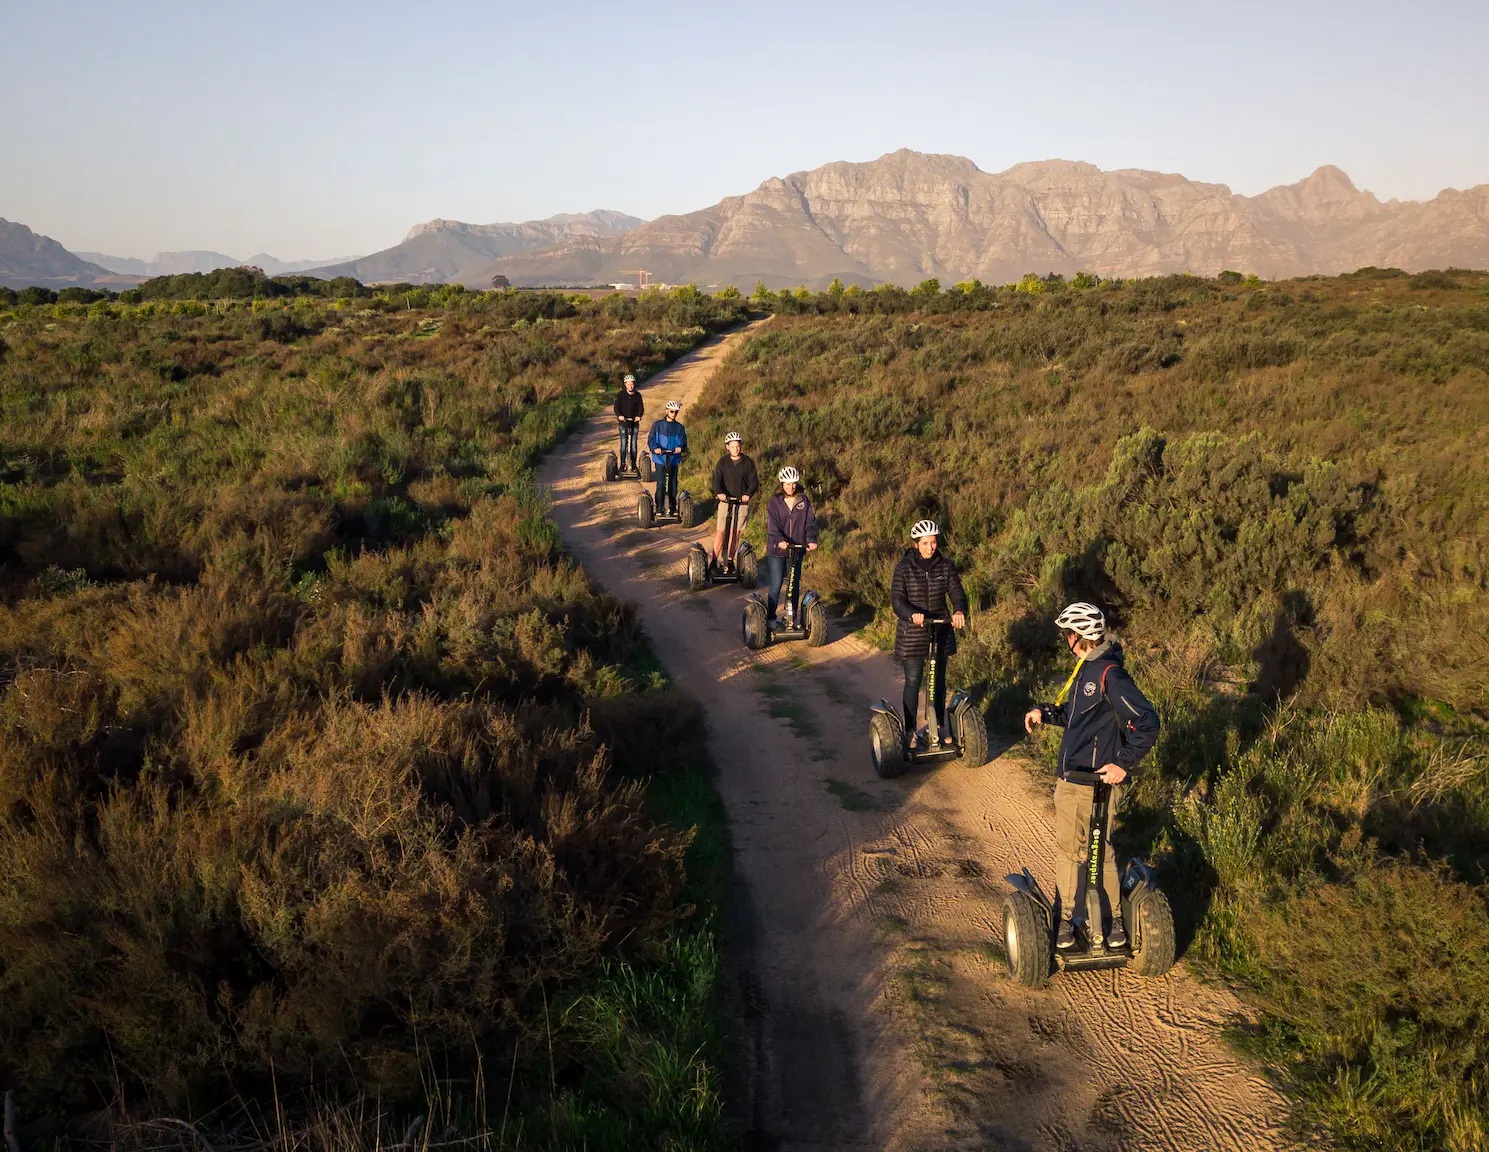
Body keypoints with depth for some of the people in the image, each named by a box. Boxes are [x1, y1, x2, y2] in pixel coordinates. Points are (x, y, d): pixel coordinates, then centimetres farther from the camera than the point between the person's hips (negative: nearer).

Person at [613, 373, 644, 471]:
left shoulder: (637, 395, 2)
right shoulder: (620, 395, -1)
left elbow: (641, 407, -3)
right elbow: (616, 407, -7)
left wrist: (639, 416, -24)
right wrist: (619, 415, -27)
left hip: (635, 422, 1)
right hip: (623, 422, -1)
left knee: (633, 445, 2)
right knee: (623, 445, -1)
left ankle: (633, 465, 10)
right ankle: (622, 465, 6)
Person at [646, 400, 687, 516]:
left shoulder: (679, 427, 8)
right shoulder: (658, 425, 3)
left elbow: (683, 440, -2)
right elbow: (651, 439, -5)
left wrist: (680, 447, -26)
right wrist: (655, 448, -26)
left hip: (674, 459, 2)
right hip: (660, 458, -2)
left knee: (673, 484, 7)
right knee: (661, 484, -7)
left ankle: (672, 508, 18)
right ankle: (659, 508, 1)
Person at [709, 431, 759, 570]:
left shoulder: (748, 462, 3)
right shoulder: (723, 462, 3)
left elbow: (754, 481, -4)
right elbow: (717, 479, -9)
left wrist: (748, 494, -24)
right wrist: (719, 492, -29)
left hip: (742, 501, 0)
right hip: (725, 500, 0)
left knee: (735, 533, 4)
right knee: (720, 531, -2)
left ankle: (729, 560, 14)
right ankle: (714, 559, 5)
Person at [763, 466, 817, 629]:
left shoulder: (804, 501, 3)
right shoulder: (774, 502, -5)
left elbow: (810, 522, -2)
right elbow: (772, 525, -15)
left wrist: (811, 540, -21)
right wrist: (780, 541, -33)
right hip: (777, 549, -3)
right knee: (776, 585, -2)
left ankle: (792, 617, 21)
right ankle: (770, 619, 8)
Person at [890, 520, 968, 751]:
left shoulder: (946, 565, 0)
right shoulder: (904, 567, -9)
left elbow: (957, 592, -8)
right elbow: (897, 599, -16)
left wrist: (959, 611, -31)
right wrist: (912, 614, -37)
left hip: (940, 633, 3)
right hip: (912, 634, -3)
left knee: (939, 680, 12)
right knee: (913, 682, 0)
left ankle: (939, 726, 27)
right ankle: (911, 731, 12)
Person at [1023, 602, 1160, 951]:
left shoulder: (1110, 674, -20)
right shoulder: (1086, 668, 10)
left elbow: (1147, 721, -24)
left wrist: (1124, 763, -23)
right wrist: (1043, 712, 8)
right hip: (1070, 778, 10)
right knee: (1067, 849, 16)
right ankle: (1065, 919, 26)